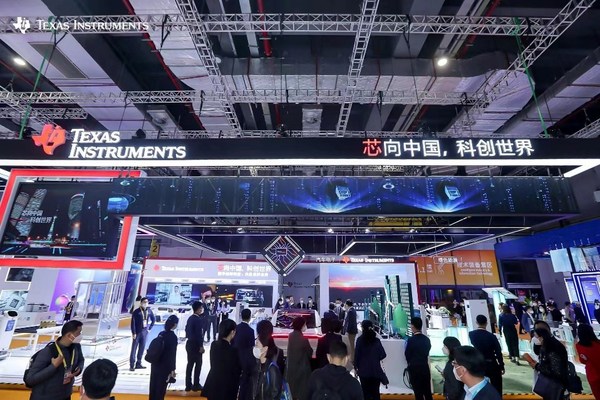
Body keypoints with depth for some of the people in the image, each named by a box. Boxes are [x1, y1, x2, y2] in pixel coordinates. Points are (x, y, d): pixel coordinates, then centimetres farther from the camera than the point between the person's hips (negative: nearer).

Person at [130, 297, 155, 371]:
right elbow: (133, 323, -9)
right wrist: (133, 333, -13)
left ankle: (138, 364, 20)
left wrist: (150, 328, 9)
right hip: (137, 332, -4)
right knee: (134, 348, 2)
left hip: (145, 332, 4)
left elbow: (153, 319, 15)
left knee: (142, 348, 9)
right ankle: (132, 365, 9)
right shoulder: (136, 312, -9)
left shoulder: (149, 311, 3)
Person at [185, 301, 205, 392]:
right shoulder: (198, 319, -19)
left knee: (190, 364, 13)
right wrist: (201, 346, -15)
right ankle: (196, 385, 10)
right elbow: (199, 334, -20)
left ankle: (188, 385, 19)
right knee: (198, 364, 4)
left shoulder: (190, 318, 7)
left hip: (189, 343, 8)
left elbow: (187, 330, 14)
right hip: (196, 344, -8)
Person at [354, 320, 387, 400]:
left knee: (366, 392, 7)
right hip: (375, 370, 2)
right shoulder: (376, 340, -5)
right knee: (375, 391, 12)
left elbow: (357, 354, -9)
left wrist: (356, 367, 3)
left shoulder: (360, 339, -10)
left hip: (364, 370, -2)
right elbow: (383, 355, -3)